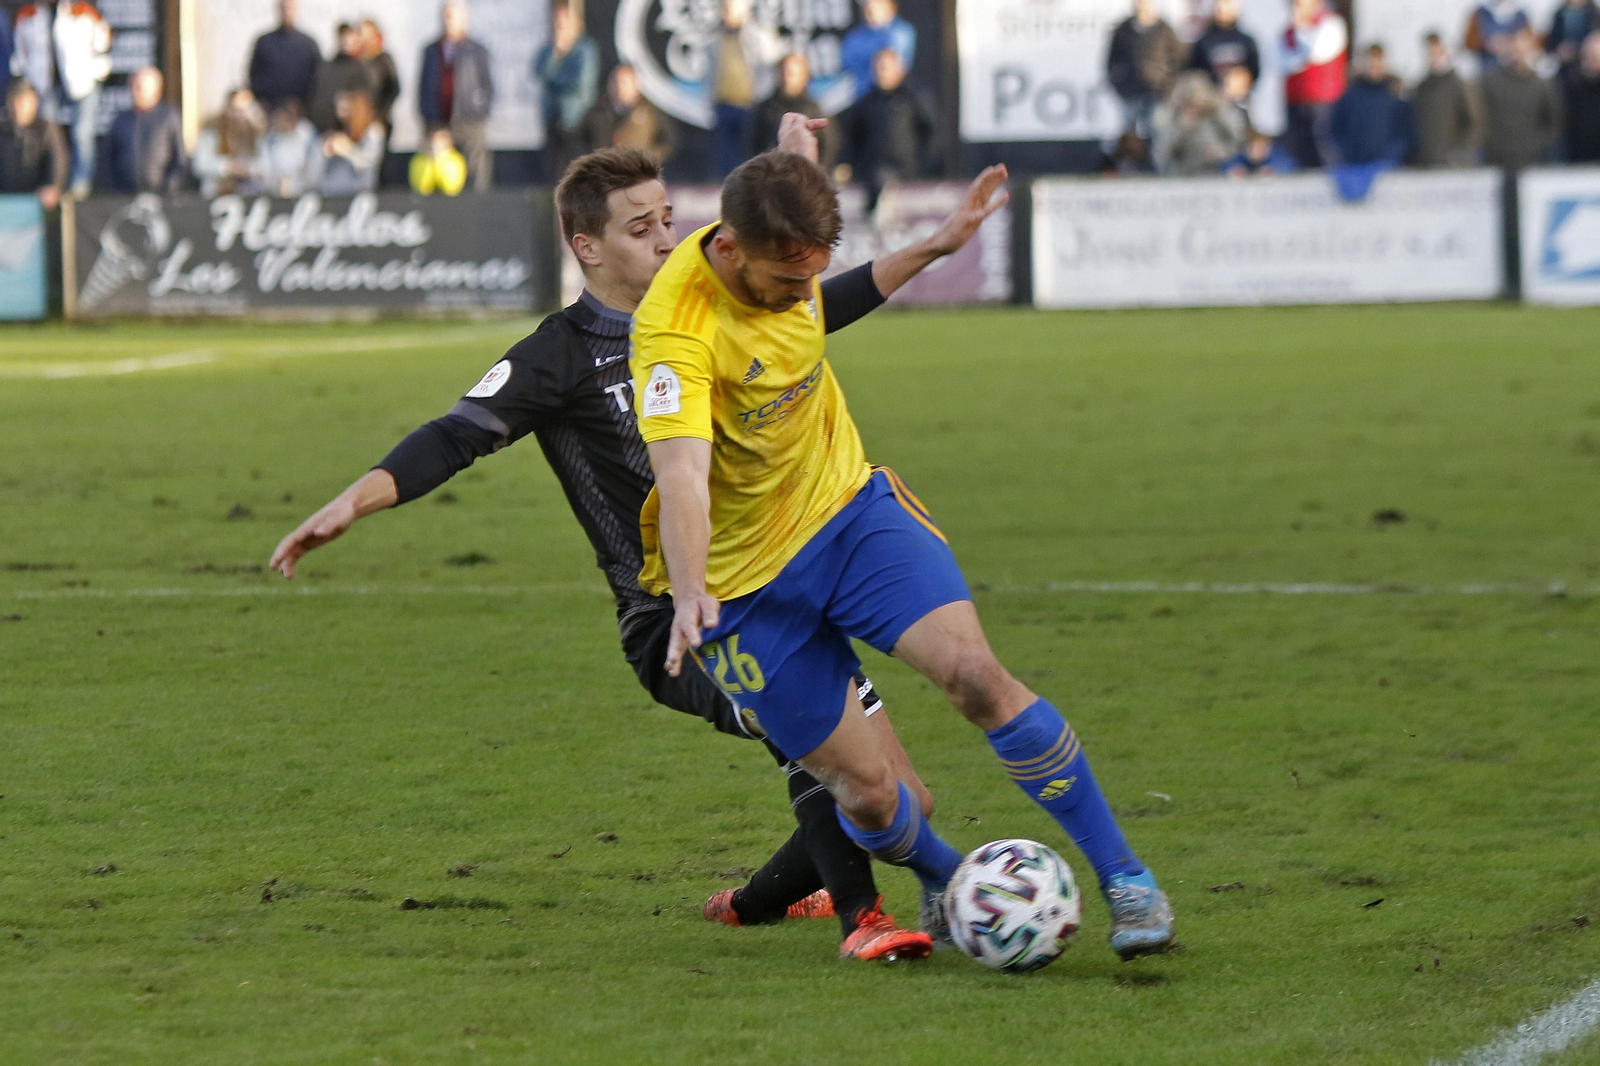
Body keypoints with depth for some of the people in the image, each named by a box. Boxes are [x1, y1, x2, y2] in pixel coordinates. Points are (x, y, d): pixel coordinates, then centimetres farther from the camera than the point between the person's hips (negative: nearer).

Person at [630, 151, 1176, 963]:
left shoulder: (782, 259, -7)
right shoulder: (674, 329, -29)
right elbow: (680, 472, -43)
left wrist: (933, 248, 18)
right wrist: (690, 594, -58)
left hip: (846, 506, 4)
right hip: (745, 580, -4)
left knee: (974, 673, -20)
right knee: (867, 792, -6)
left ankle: (1123, 880, -9)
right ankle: (942, 881, 31)